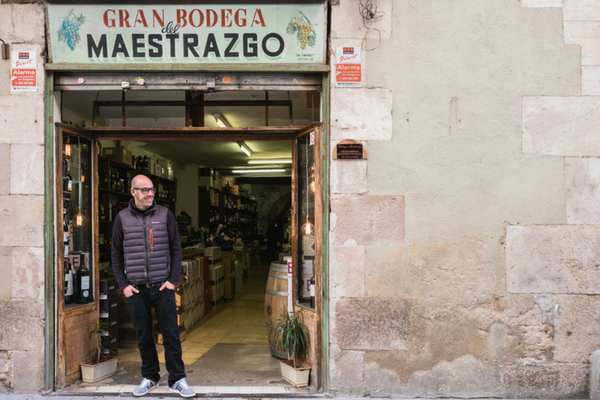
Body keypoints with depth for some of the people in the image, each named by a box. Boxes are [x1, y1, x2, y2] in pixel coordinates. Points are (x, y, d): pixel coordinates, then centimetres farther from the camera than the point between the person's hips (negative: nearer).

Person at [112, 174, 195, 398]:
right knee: (143, 336, 9)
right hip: (136, 288, 1)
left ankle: (177, 380, 9)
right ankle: (150, 377, 24)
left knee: (171, 334, 0)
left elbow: (176, 249, 3)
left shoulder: (165, 214, 1)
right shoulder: (122, 218, 4)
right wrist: (123, 285, 0)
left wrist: (173, 280, -4)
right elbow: (116, 254, 7)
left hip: (163, 286, -1)